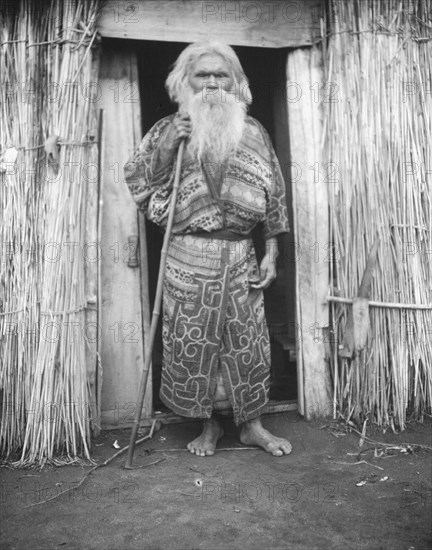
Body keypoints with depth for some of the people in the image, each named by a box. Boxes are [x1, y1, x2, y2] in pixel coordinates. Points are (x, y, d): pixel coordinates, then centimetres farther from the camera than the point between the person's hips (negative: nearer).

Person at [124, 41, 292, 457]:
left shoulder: (252, 131, 7)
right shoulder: (169, 129, 4)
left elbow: (273, 195, 7)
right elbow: (142, 187, 0)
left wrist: (271, 253, 1)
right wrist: (166, 150, -15)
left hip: (240, 257, 1)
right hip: (188, 257, -1)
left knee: (248, 343, 7)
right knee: (192, 345, 5)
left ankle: (251, 425, 26)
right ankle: (209, 426, 26)